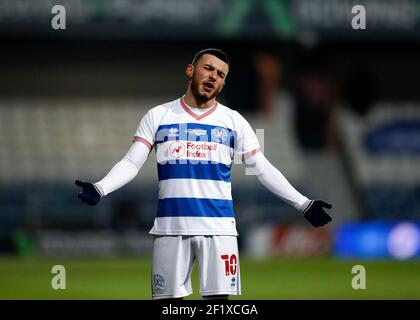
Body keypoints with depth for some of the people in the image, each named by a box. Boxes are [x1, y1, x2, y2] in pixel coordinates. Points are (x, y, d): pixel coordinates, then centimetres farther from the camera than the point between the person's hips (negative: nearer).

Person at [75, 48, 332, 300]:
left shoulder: (233, 121, 9)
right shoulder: (158, 116, 7)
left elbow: (263, 169, 9)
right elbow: (131, 164, 2)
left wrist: (303, 204, 1)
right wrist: (99, 189, -16)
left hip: (218, 225, 0)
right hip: (171, 224, 0)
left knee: (219, 299, -6)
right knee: (169, 300, 0)